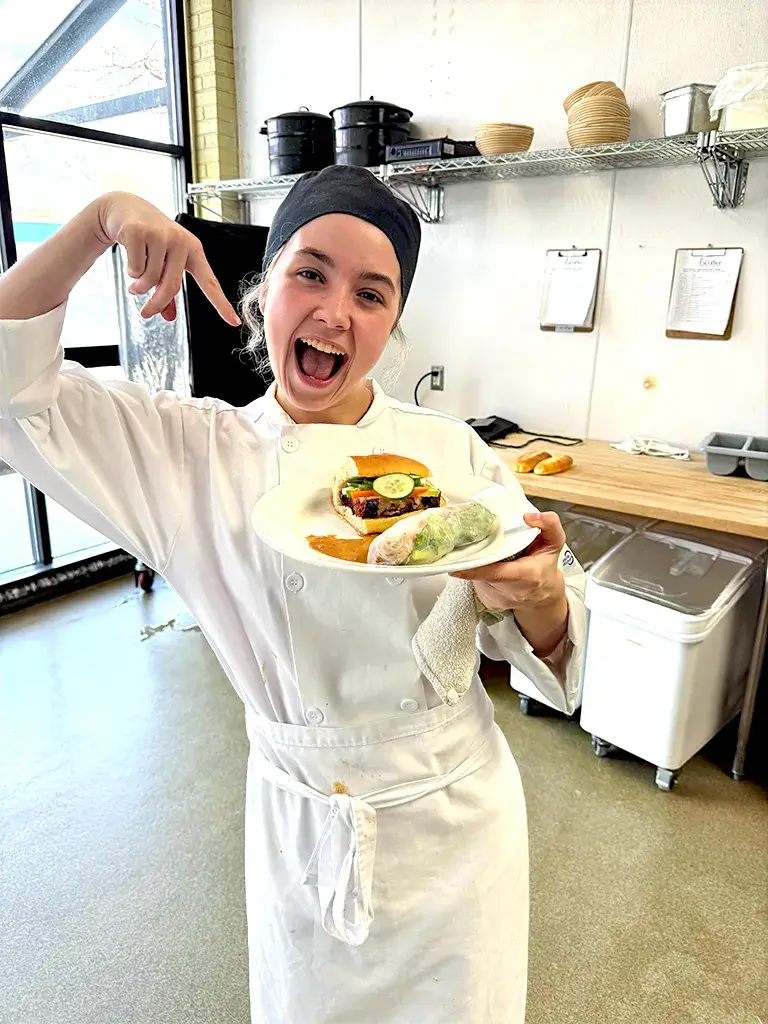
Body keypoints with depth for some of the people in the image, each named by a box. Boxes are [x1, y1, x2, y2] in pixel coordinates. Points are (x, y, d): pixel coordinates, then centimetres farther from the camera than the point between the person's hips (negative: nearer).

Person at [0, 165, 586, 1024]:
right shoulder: (192, 452, -11)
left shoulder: (451, 452, -11)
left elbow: (544, 638, -7)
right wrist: (99, 219, -19)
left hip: (457, 815, 1)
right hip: (301, 829, 0)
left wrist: (537, 596, -30)